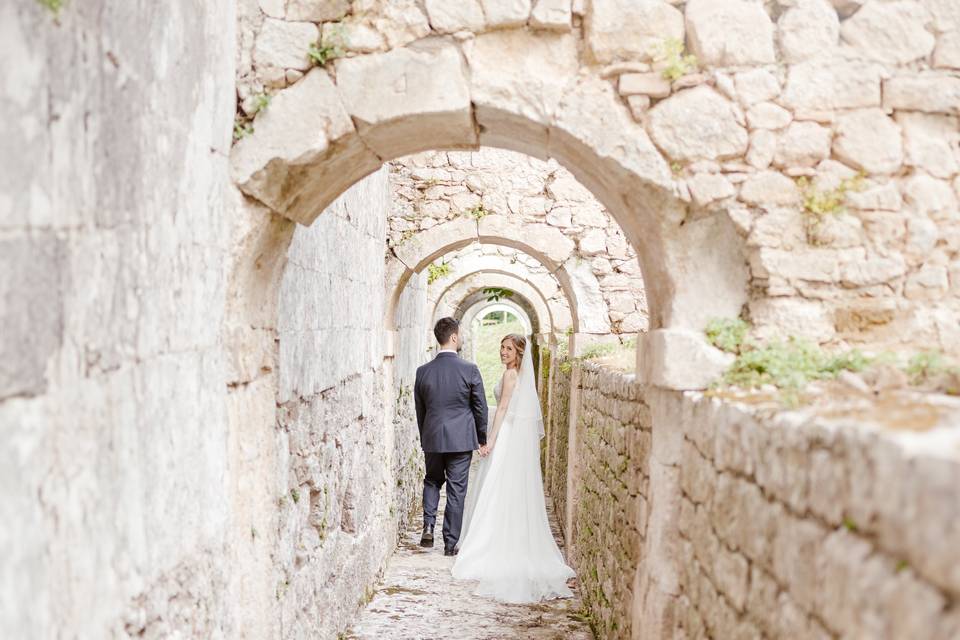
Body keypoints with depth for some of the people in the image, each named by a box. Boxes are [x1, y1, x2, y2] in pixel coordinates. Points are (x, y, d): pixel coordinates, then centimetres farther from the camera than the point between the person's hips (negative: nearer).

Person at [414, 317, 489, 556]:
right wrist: (482, 438, 10)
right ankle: (451, 543, 10)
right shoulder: (469, 370, -11)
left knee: (432, 481, 23)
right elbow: (480, 408, -4)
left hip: (432, 438, 2)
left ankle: (428, 525, 4)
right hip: (461, 438, -2)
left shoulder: (423, 371, -3)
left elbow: (420, 410, 6)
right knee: (456, 490, 6)